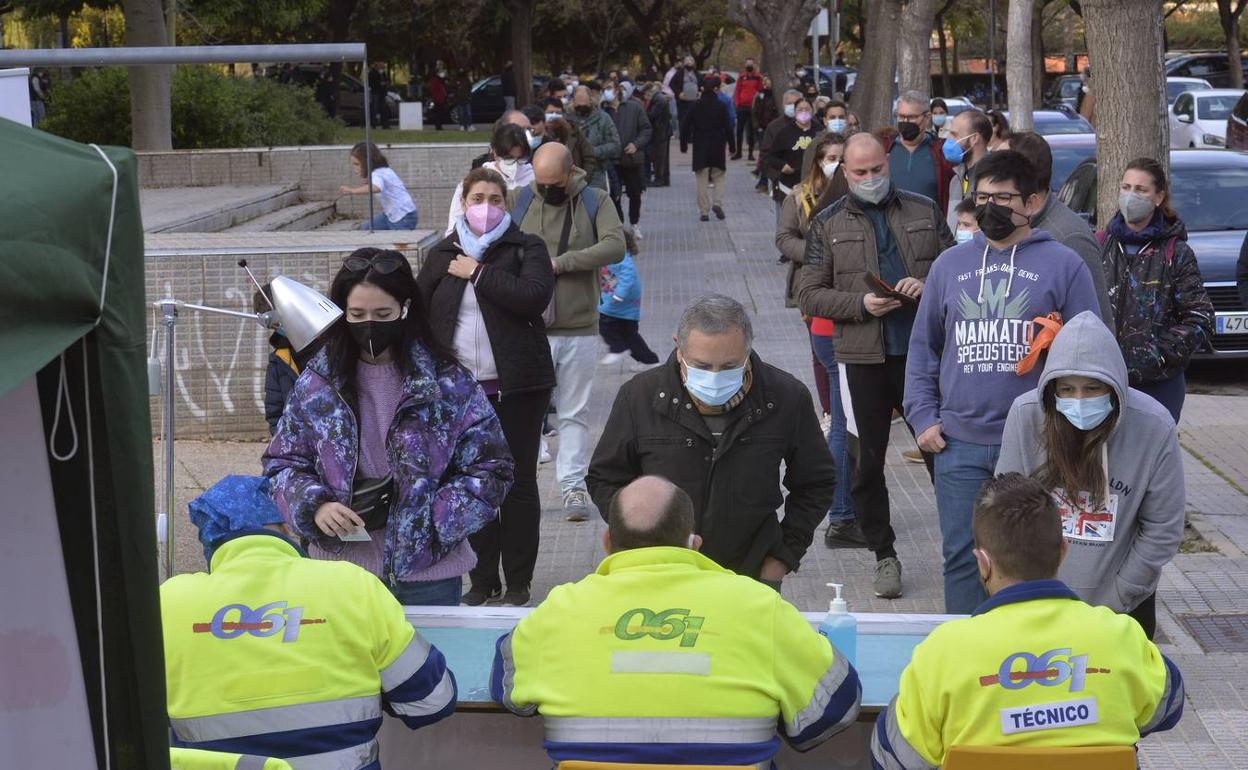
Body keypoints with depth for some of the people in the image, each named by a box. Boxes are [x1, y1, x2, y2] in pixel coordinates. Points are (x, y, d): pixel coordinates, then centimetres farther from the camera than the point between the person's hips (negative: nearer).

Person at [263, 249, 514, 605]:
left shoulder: (449, 383, -3)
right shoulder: (316, 384, 3)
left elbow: (490, 469, -2)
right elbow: (282, 462, 8)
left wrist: (430, 518, -15)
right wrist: (314, 506, -12)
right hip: (338, 572, 1)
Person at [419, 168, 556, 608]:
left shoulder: (526, 248, 1)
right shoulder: (441, 255, 11)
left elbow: (534, 296, -17)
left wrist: (478, 273, -13)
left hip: (517, 385, -3)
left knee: (519, 483, 2)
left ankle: (518, 583, 10)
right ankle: (482, 581, 14)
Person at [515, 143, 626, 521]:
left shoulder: (596, 202, 1)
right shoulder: (521, 203, 3)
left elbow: (615, 246, -15)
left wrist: (560, 263, -20)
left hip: (580, 329, 0)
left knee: (575, 413, 6)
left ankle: (573, 487, 12)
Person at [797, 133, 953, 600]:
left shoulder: (924, 212, 10)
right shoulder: (828, 225, 6)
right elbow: (809, 294, 2)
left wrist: (928, 285, -10)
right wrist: (861, 303, -12)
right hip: (865, 356, 0)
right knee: (870, 459, 5)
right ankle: (883, 554, 17)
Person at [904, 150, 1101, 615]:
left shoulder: (1062, 265, 3)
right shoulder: (950, 265, 12)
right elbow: (923, 348, 17)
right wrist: (922, 417, 6)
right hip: (959, 443, 3)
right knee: (961, 556, 6)